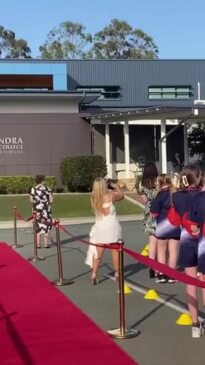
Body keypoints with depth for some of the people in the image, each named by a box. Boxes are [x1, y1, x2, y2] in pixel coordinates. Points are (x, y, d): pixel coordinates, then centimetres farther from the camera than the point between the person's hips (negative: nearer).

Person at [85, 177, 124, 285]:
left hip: (100, 227, 3)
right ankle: (117, 273, 20)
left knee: (98, 252, 9)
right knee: (115, 251, 11)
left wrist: (111, 190, 14)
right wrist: (116, 186, 20)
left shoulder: (93, 198, -2)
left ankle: (94, 275, 1)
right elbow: (121, 195, 8)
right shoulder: (110, 196, -11)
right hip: (112, 227, -3)